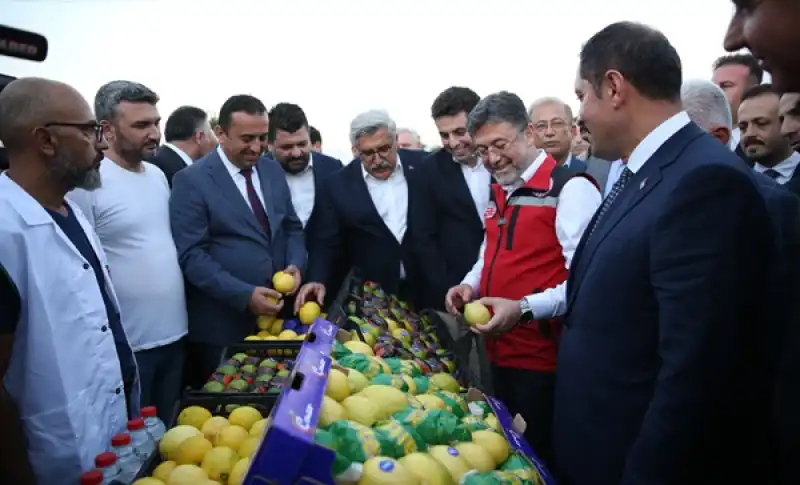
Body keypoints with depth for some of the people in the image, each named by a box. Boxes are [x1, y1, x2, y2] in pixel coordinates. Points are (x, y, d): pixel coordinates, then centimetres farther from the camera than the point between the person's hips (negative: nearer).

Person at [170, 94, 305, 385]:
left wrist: (295, 265, -5)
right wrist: (244, 295, -23)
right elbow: (192, 255, -15)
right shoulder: (191, 181, -10)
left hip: (276, 313, 5)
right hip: (222, 323, -5)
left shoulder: (273, 171, 8)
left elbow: (292, 227, 14)